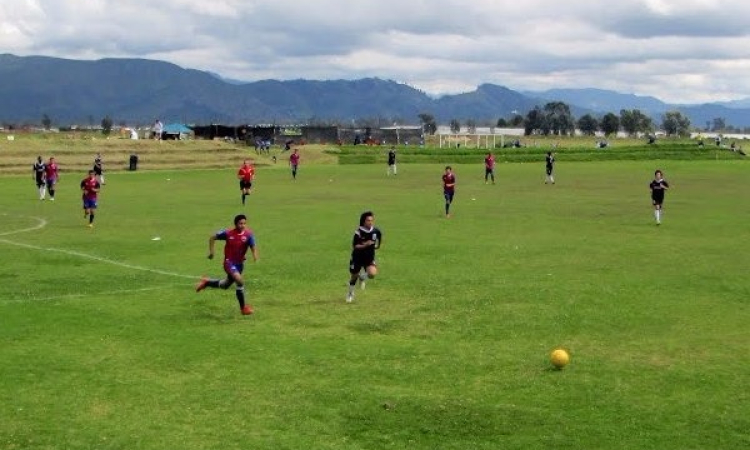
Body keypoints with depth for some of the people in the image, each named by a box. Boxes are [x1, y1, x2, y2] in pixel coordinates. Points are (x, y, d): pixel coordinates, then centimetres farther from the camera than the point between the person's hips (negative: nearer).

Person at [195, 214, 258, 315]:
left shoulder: (248, 234, -13)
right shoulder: (228, 233, -15)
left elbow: (253, 247, -22)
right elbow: (212, 238, 0)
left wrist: (255, 256, -43)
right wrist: (211, 251, -2)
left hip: (239, 263, 4)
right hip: (229, 262, -4)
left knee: (225, 285, 23)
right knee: (240, 281, -26)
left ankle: (206, 282, 50)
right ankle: (243, 307, -15)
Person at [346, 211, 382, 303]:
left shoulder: (376, 232, -8)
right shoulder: (359, 232, -18)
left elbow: (379, 240, 17)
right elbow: (354, 246, -19)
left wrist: (376, 245, 7)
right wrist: (365, 245, -30)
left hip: (369, 257, 1)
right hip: (357, 257, -1)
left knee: (372, 274, -25)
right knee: (354, 276, 13)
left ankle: (362, 277, 13)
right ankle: (351, 293, 42)